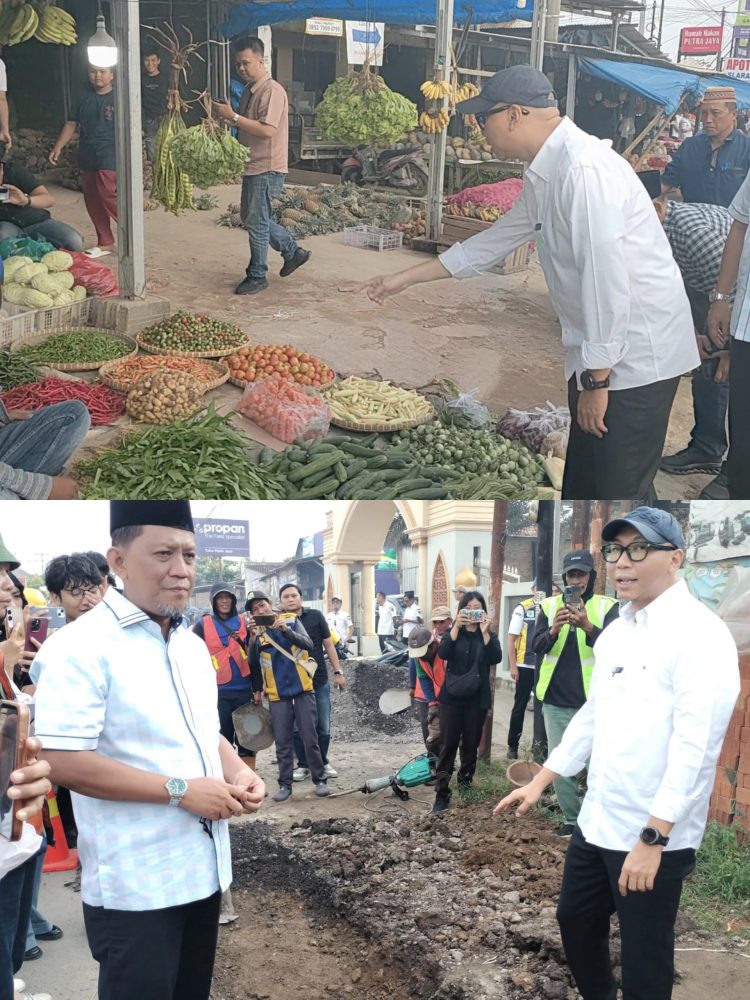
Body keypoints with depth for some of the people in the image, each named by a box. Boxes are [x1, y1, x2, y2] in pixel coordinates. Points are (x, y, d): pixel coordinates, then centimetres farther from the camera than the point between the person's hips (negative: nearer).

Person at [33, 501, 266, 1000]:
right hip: (134, 887, -8)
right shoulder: (81, 646, -16)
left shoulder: (193, 645, 11)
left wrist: (239, 772, -1)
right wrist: (180, 791, -21)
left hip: (203, 871, 8)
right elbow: (62, 762, -22)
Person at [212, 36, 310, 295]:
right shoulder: (250, 91, 13)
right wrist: (226, 118, 4)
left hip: (267, 167, -10)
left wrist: (233, 117, -24)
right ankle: (293, 252, 29)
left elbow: (267, 129, -26)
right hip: (253, 165, 10)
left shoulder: (272, 91, -16)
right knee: (251, 217, 17)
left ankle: (257, 276, 8)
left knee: (257, 222, -4)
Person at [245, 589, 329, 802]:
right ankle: (285, 784, 12)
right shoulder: (256, 631, 3)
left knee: (310, 738, 1)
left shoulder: (291, 620, 0)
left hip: (302, 689, -1)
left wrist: (286, 630, -27)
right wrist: (254, 637, -23)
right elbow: (253, 663, -8)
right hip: (277, 695, 2)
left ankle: (320, 780, 11)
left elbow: (308, 644, -13)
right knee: (283, 742, 5)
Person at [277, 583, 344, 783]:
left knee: (323, 727, 7)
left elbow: (328, 645, 6)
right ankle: (303, 765, 19)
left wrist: (338, 672, 3)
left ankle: (323, 763, 23)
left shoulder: (315, 616, 2)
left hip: (319, 681, 1)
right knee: (298, 728, 5)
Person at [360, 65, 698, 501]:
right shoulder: (546, 174, 11)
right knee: (581, 484, 19)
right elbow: (497, 240, 23)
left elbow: (608, 278, -26)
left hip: (636, 354, -10)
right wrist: (405, 278, 26)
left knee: (622, 492, -5)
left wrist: (596, 378, -22)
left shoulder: (584, 169, -22)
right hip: (599, 352, 10)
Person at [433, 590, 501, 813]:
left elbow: (496, 658, -13)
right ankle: (442, 792, -3)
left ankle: (465, 785, 24)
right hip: (452, 696, -1)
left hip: (477, 698, 1)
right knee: (448, 744, -4)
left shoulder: (489, 635, 6)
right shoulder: (454, 632, 5)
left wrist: (485, 632, -20)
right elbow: (443, 653, -15)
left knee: (471, 744, 7)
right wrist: (457, 627, -21)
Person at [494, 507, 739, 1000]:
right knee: (576, 921, 21)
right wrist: (540, 783, 19)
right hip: (596, 822, 8)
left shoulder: (701, 634, -16)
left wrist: (653, 838, -24)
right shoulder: (616, 631, 10)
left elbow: (695, 746, -22)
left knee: (644, 959, 4)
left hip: (655, 837, -8)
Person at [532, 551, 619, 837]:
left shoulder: (607, 607, -1)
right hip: (556, 700, 3)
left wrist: (588, 627, -33)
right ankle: (571, 818, 21)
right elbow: (536, 647, -2)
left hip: (592, 700, -3)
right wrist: (553, 630, -24)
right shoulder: (549, 606, 6)